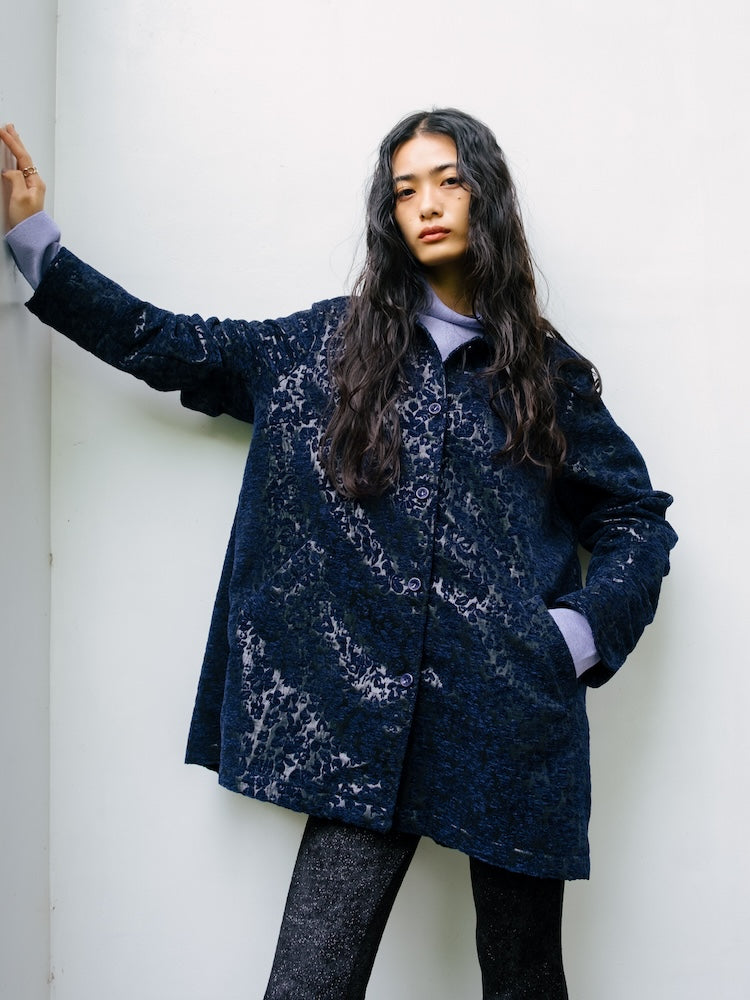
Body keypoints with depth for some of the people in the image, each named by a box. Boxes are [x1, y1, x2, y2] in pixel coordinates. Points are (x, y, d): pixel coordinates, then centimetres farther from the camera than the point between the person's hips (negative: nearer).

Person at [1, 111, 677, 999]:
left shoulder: (544, 368, 10)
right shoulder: (327, 346, 10)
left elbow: (638, 515, 13)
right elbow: (164, 346, 12)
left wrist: (581, 636, -2)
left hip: (512, 721, 1)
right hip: (367, 722, 0)